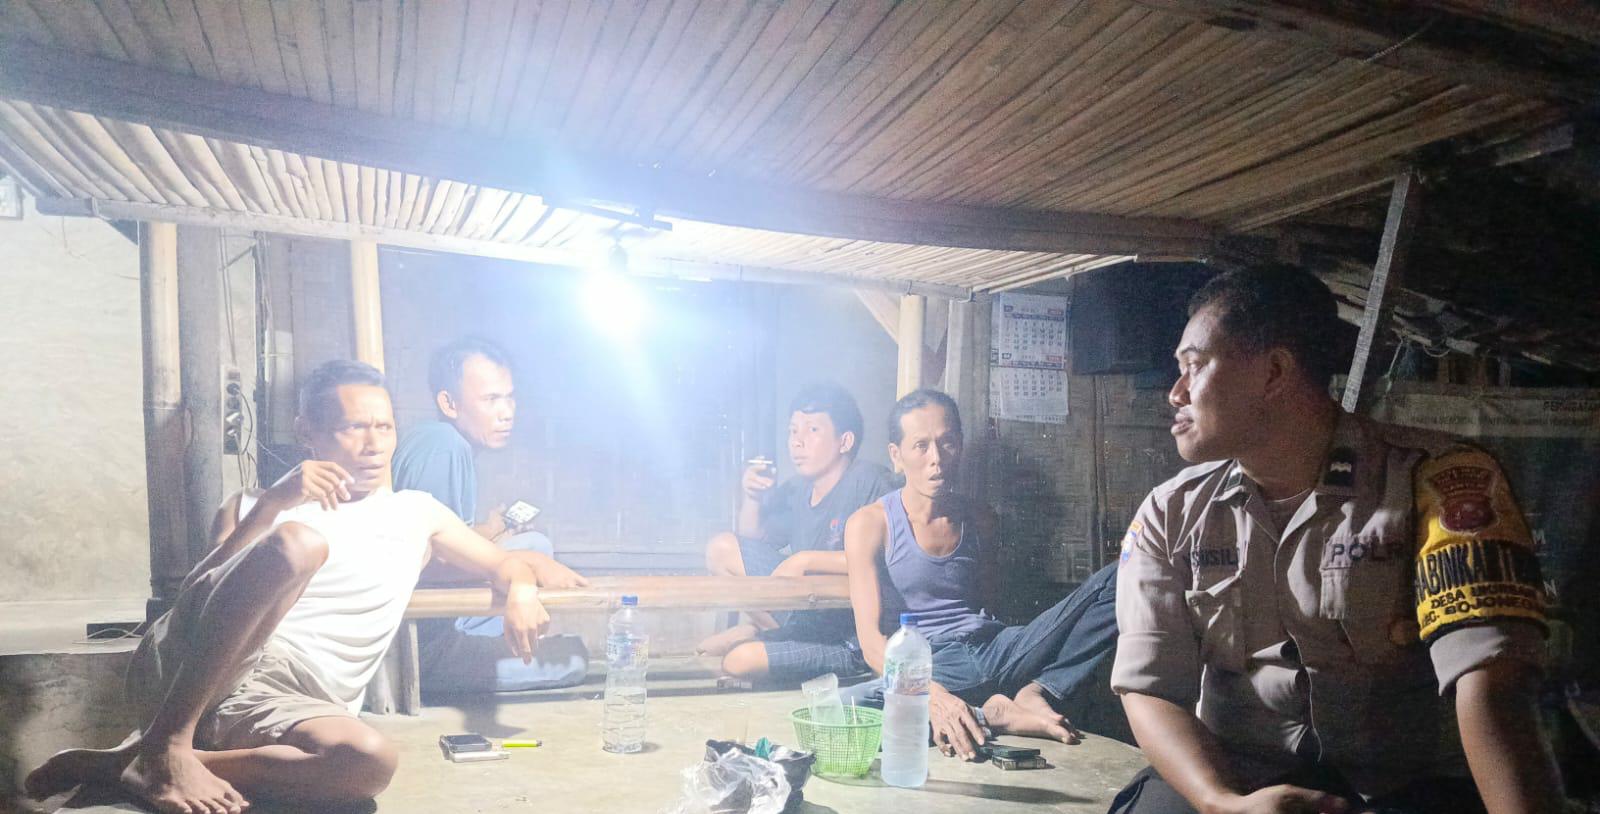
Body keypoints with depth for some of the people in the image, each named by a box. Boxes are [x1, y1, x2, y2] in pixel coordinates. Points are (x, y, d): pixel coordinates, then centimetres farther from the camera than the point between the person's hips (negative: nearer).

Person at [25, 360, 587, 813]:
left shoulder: (416, 512, 24)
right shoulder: (256, 506, 20)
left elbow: (505, 563, 26)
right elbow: (194, 593, 5)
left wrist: (522, 587, 0)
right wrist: (270, 506, -10)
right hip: (190, 667, -2)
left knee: (372, 762, -36)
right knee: (298, 541, -31)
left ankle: (133, 765, -19)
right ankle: (166, 742, -24)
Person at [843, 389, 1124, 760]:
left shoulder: (981, 519, 14)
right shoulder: (870, 524, -3)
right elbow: (871, 639, -12)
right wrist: (930, 695, -32)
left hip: (993, 647, 5)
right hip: (927, 668, -4)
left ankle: (1035, 694, -20)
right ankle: (997, 713, -23)